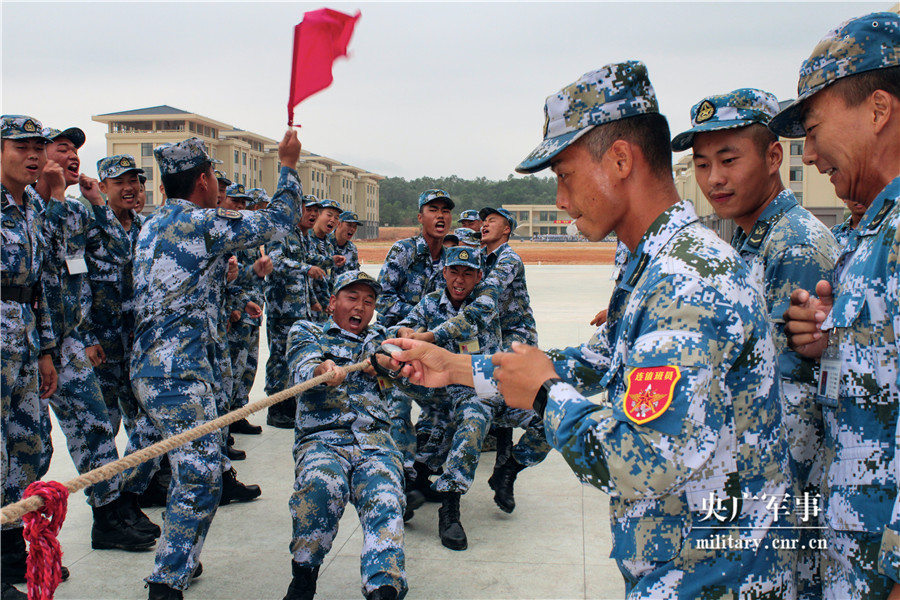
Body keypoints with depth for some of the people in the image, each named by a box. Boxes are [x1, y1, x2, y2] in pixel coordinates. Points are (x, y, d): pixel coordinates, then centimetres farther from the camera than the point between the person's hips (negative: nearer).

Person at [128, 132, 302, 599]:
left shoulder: (152, 226, 15)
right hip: (179, 370, -10)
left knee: (196, 471, 21)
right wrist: (288, 166, 9)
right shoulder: (204, 223, -10)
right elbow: (276, 222, -1)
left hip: (150, 364, 10)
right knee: (200, 478, -10)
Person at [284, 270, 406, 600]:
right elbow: (303, 370, -4)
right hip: (322, 439, -2)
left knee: (385, 503, -29)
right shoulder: (306, 332, 17)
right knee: (320, 485, -34)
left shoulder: (378, 337, 27)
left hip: (376, 443, 2)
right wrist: (322, 371, -29)